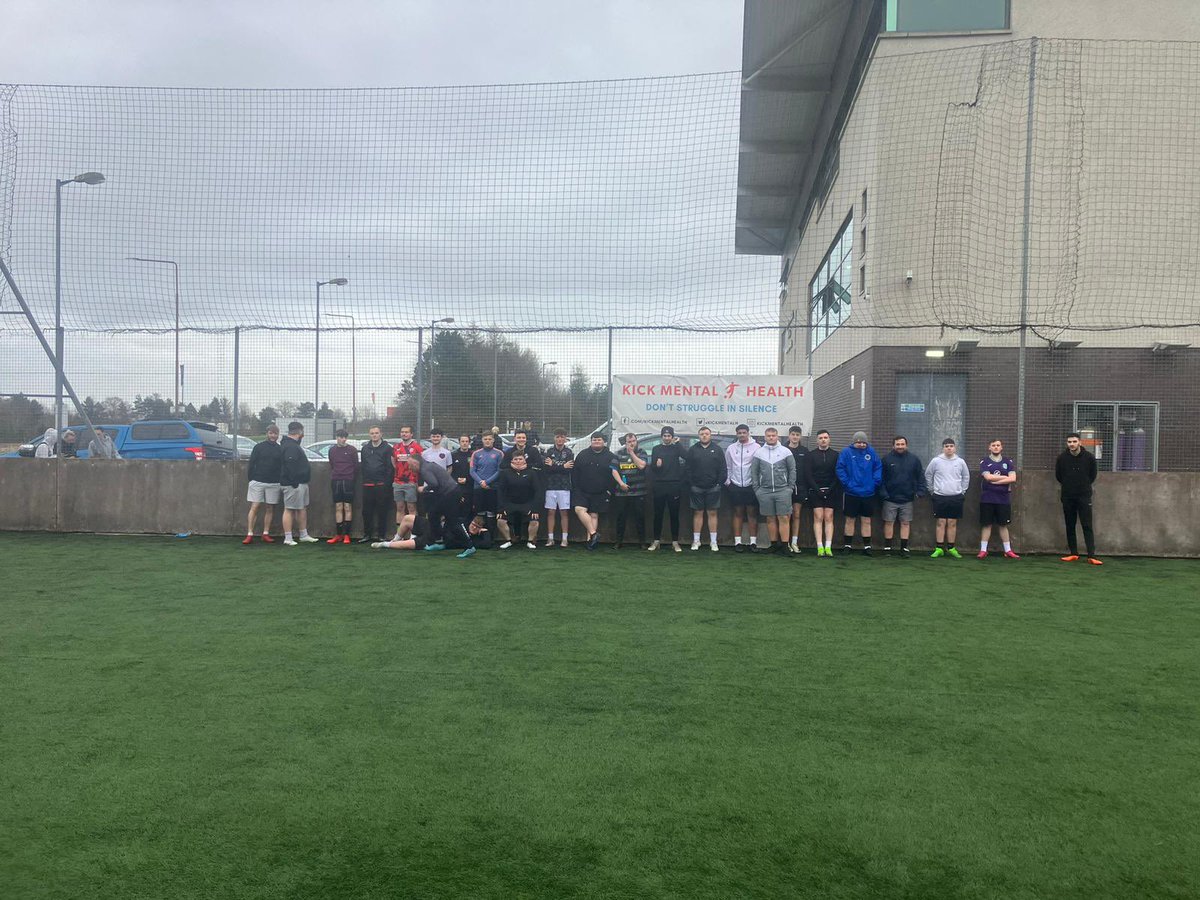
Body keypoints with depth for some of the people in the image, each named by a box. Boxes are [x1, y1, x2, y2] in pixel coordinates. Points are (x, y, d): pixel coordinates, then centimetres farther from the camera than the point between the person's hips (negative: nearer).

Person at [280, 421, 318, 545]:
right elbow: (290, 466, -24)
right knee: (289, 509, -6)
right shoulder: (290, 446, -17)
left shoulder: (293, 445, 18)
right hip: (293, 484, -11)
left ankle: (304, 535, 22)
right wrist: (294, 482, -25)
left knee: (303, 508, 15)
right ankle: (288, 539, -2)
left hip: (301, 483, 11)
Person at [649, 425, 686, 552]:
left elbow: (686, 457, -13)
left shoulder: (676, 448, 6)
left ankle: (675, 542, 8)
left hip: (674, 486, -1)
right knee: (658, 514, 4)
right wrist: (656, 465, -15)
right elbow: (651, 467, 7)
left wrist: (677, 443, -14)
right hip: (659, 486, 1)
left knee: (674, 515, 2)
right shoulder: (657, 449, 11)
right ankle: (656, 541, 12)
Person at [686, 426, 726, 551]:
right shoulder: (693, 450, 6)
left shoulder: (717, 450, 7)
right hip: (697, 488, 0)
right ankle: (696, 541, 11)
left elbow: (723, 469, 4)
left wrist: (720, 482, -5)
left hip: (713, 488, 0)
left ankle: (713, 542, 8)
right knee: (698, 513, 5)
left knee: (712, 513, 3)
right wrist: (690, 484, -5)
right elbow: (688, 469, 3)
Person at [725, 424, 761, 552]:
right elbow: (727, 467, 11)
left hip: (751, 485, -2)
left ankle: (753, 542, 6)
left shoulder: (756, 447, -3)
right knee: (738, 513, 6)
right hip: (735, 486, 2)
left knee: (752, 513, 1)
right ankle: (737, 542, 9)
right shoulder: (731, 448, 7)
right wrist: (727, 481, 4)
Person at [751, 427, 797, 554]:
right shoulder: (759, 452, 6)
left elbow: (792, 470, 4)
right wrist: (756, 488, 3)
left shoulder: (786, 451, 2)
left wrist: (790, 487, -2)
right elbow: (754, 472, 8)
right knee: (770, 519, 7)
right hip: (765, 491, 2)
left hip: (783, 490, -2)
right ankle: (774, 544, 14)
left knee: (784, 518, -4)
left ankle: (785, 545, -2)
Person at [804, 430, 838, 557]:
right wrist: (817, 490, -9)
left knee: (829, 518, -2)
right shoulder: (811, 455, 5)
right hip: (815, 491, -1)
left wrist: (831, 489, -7)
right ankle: (820, 547, -7)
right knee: (818, 518, -5)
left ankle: (828, 547, -3)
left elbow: (838, 475, 3)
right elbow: (808, 475, 0)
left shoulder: (835, 455, 7)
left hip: (830, 491, 1)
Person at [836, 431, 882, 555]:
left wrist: (875, 482, -5)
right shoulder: (846, 452, -4)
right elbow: (840, 469, -7)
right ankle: (847, 545, 15)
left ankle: (867, 546, 13)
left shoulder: (871, 452, 5)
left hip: (868, 493, 2)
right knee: (850, 520, 6)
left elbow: (878, 468, 6)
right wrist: (847, 483, -14)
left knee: (866, 521, 7)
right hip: (851, 493, -2)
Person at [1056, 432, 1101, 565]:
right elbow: (1058, 476, 11)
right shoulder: (1062, 457, -5)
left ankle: (1092, 556, -7)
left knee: (1087, 526, -5)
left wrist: (1084, 485, 13)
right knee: (1070, 526, 7)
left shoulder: (1089, 457, -7)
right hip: (1068, 497, 2)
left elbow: (1093, 475, 9)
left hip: (1084, 496, -2)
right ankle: (1073, 553, 16)